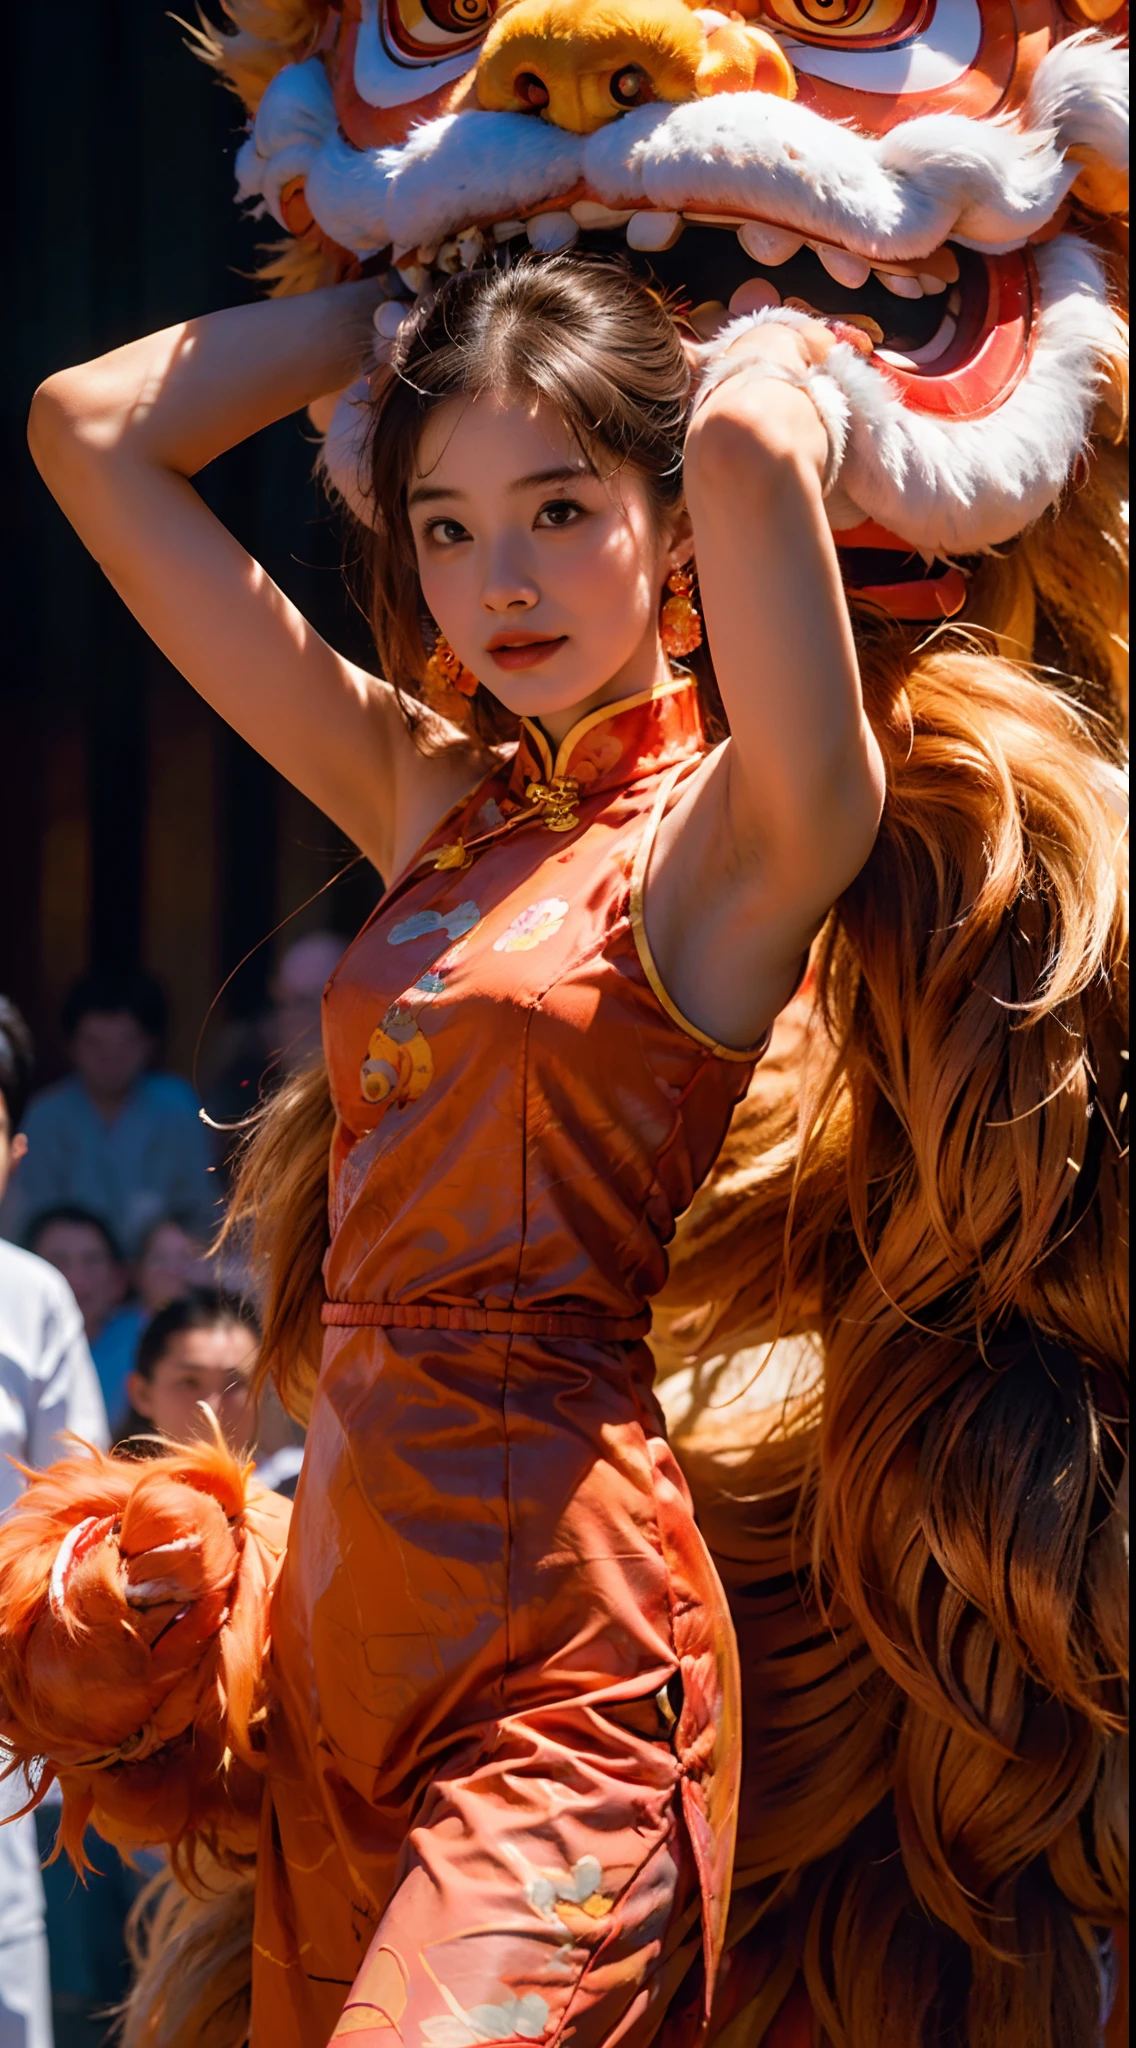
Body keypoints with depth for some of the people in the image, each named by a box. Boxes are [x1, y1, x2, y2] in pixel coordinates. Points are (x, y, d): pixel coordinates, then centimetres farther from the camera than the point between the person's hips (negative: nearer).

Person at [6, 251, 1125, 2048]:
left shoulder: (736, 833, -5)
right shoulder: (426, 799, 14)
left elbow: (754, 447, -25)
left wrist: (789, 358, -3)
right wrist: (410, 289, 19)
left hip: (563, 1668, -7)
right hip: (344, 1646, 8)